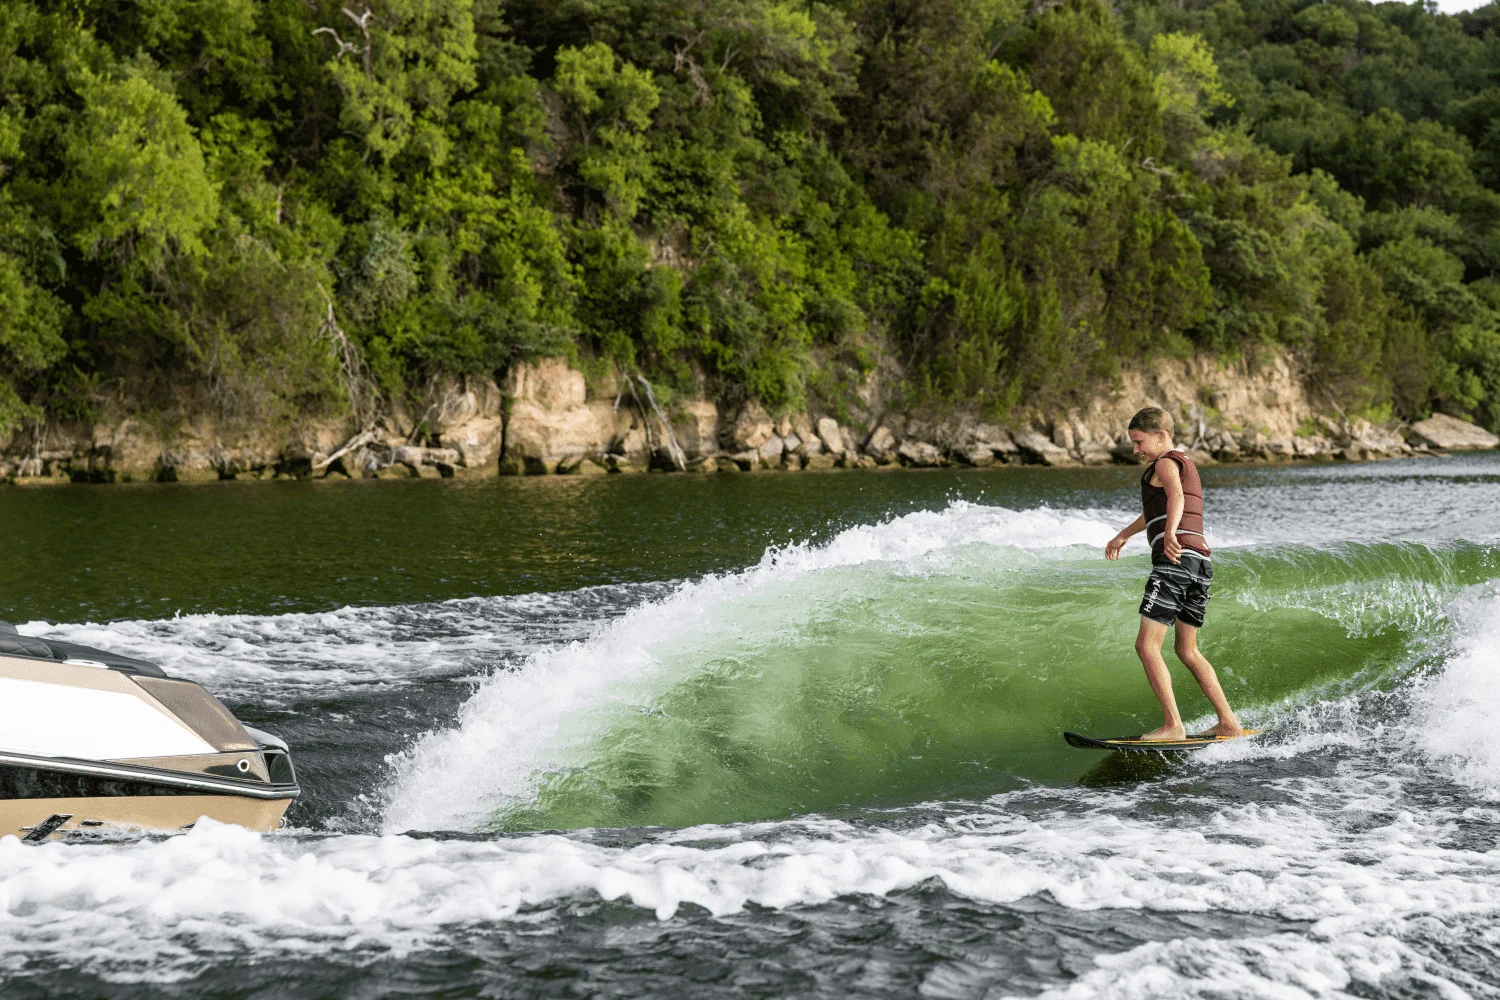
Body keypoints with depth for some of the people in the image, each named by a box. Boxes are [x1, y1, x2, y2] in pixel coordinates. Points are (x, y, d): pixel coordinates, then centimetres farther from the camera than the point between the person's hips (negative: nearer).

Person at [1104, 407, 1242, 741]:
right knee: (1187, 650, 17)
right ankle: (1229, 723, 14)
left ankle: (1173, 726, -18)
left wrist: (1170, 532, -43)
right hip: (1202, 562, 10)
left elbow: (1176, 497, -23)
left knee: (1147, 645, -11)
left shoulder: (1166, 463, 0)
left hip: (1176, 559, -10)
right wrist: (1123, 535, 60)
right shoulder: (1186, 464, 30)